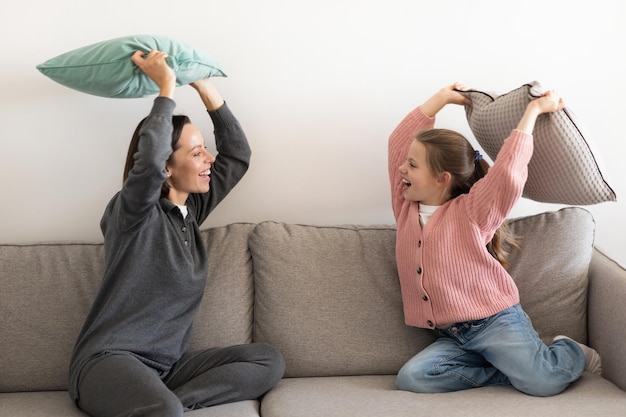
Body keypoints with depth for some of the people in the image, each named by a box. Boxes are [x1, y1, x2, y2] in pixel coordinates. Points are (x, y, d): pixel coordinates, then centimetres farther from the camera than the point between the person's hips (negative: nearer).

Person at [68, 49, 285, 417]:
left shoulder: (191, 210, 12)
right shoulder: (131, 212, -9)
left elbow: (238, 154, 14)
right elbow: (149, 159, -30)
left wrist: (203, 84, 6)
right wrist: (166, 86, -19)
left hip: (168, 365, 9)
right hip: (110, 359, -9)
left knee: (269, 361, -10)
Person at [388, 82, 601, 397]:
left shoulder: (470, 211, -5)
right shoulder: (406, 207, 10)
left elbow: (507, 172, -19)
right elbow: (400, 140, 10)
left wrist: (533, 110, -12)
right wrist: (443, 97, 12)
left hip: (496, 323, -5)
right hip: (451, 337, 5)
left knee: (543, 383, -23)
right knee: (411, 378, -22)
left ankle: (570, 353, 16)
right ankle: (515, 369, -8)